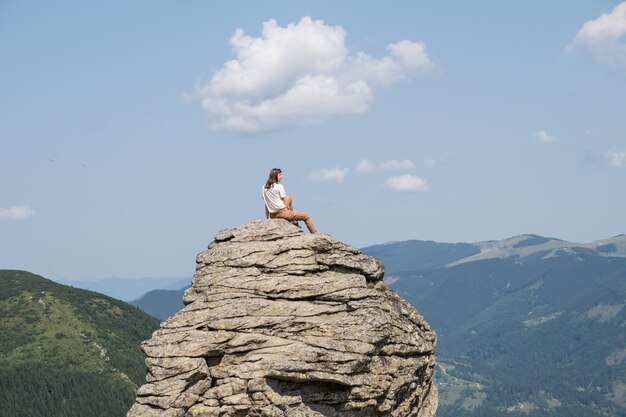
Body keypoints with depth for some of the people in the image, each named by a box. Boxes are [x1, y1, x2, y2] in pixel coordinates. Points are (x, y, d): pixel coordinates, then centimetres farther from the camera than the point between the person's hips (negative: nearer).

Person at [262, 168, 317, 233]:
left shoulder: (264, 188, 8)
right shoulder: (279, 186, -10)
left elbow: (266, 205, 12)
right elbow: (286, 204, -7)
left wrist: (267, 218, 17)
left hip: (273, 216, 8)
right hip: (282, 213, -8)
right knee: (307, 216, 3)